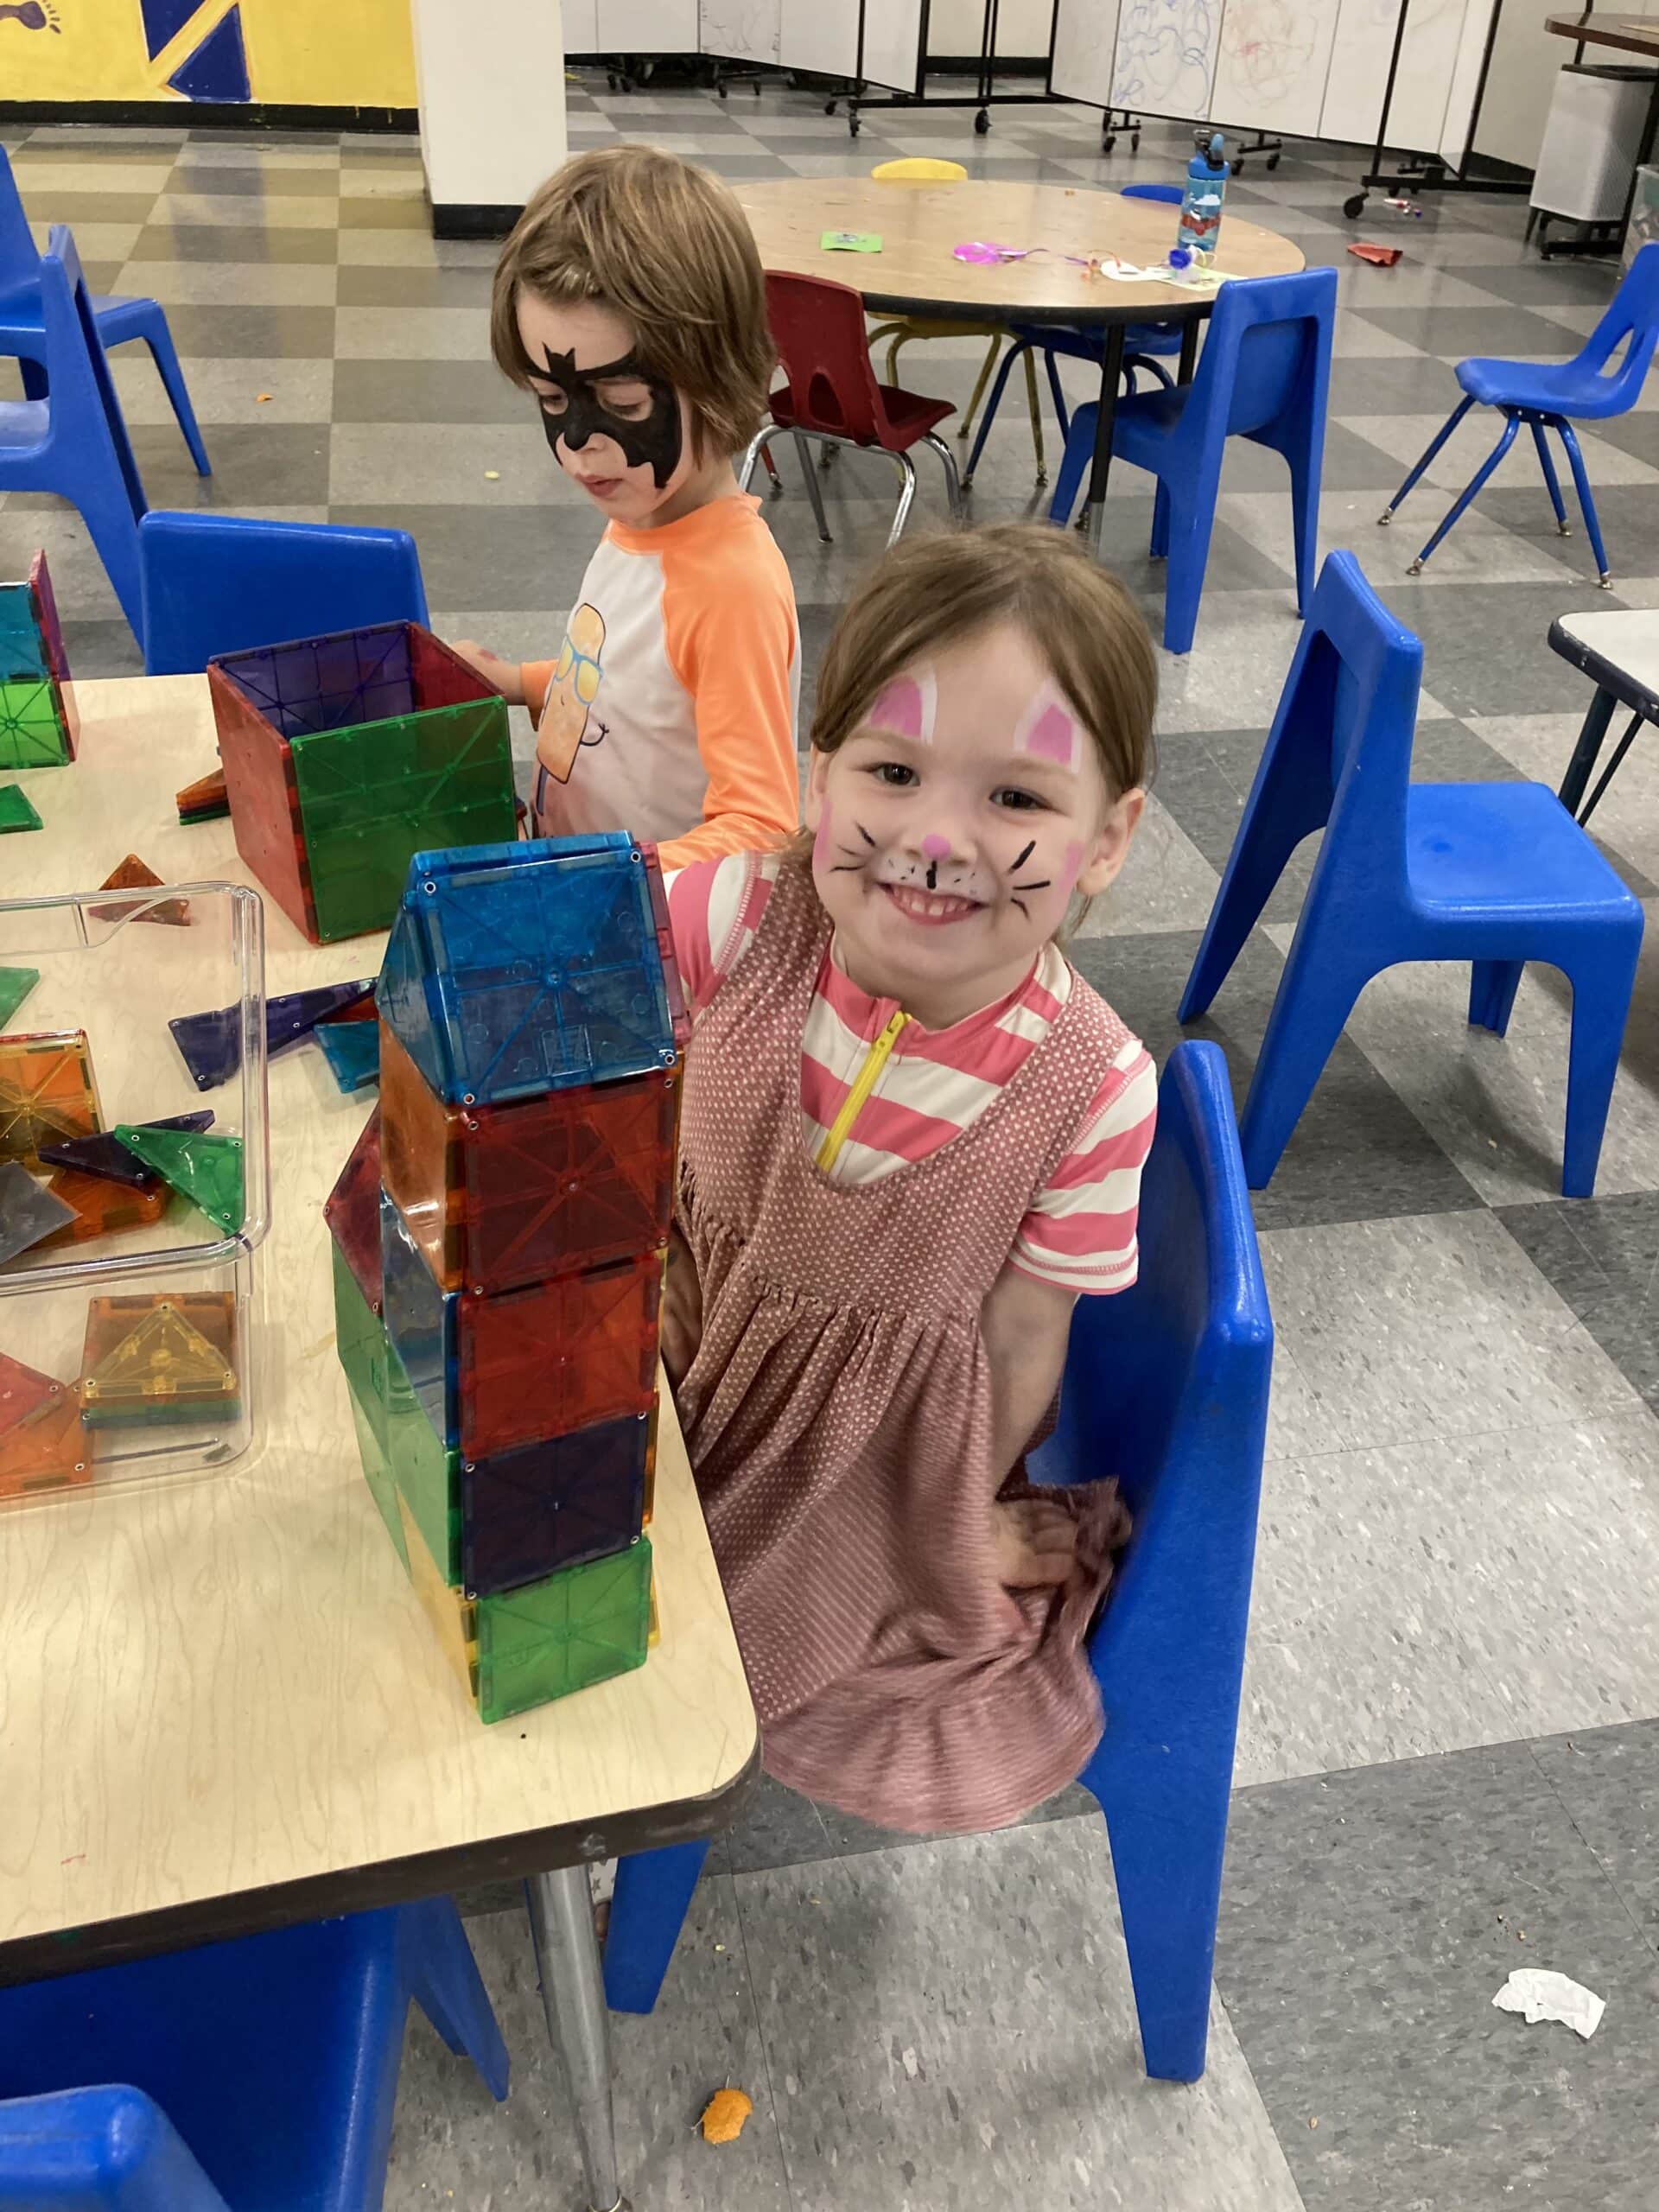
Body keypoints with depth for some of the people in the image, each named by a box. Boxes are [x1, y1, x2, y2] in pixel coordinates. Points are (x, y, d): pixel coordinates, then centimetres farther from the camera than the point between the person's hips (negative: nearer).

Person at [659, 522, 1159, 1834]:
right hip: (686, 1336, 2)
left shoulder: (1092, 1090, -28)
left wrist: (959, 1525, 2)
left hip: (880, 1422, -2)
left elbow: (1023, 1337, -14)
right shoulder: (752, 915, -27)